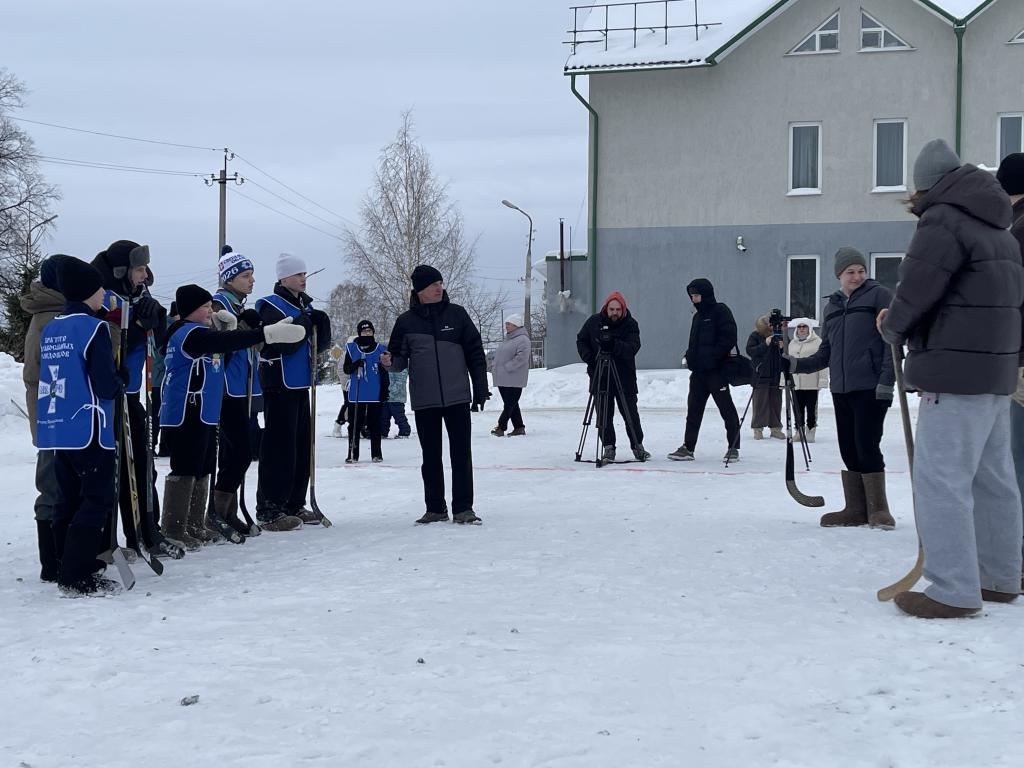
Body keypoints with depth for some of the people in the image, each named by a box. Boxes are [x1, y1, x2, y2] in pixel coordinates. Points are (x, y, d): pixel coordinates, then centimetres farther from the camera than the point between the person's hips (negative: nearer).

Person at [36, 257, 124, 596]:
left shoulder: (50, 329, 11)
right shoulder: (93, 327, -12)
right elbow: (106, 384, -17)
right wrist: (119, 385, 5)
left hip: (56, 427, 8)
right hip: (88, 429, -8)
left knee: (68, 500, 14)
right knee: (97, 500, -3)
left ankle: (67, 569, 19)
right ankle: (77, 578, -6)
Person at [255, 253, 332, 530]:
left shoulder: (306, 306, 16)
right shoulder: (272, 306, -10)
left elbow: (321, 346, 16)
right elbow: (279, 344, -22)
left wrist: (321, 325, -2)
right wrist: (304, 324, -20)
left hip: (300, 385, 9)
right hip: (279, 385, -9)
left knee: (302, 445, 12)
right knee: (279, 446, -9)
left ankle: (294, 504, 22)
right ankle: (269, 509, -5)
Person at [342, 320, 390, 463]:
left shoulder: (380, 349, 5)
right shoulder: (351, 348, 3)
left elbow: (384, 374, 8)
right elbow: (346, 369, 1)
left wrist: (385, 392, 5)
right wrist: (355, 364, -19)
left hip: (375, 394, 0)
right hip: (357, 394, 0)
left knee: (374, 424, 5)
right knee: (355, 424, 1)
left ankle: (376, 454, 12)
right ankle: (353, 454, 6)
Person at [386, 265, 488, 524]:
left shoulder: (456, 314, 2)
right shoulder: (406, 321, 2)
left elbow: (475, 352, 6)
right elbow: (399, 360, 8)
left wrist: (480, 389, 2)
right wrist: (391, 362, -16)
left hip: (457, 397, 0)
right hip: (424, 401, 1)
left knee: (461, 454, -1)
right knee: (431, 456, 7)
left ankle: (463, 508, 5)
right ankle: (435, 508, 16)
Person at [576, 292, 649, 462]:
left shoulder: (631, 324, -8)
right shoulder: (594, 322, -1)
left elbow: (633, 348, -22)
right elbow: (581, 340, 11)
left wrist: (614, 345, -39)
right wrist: (589, 357, -6)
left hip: (624, 377, -2)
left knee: (630, 413, 2)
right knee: (604, 414, 2)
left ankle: (638, 445, 16)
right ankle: (608, 448, 10)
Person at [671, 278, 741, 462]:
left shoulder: (720, 311, -6)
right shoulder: (698, 316, 19)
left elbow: (729, 339, -14)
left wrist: (712, 356, -20)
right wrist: (689, 356, 8)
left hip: (716, 370, -8)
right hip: (698, 371, 8)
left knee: (726, 408, -2)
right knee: (693, 409, 7)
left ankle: (734, 448, 4)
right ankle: (688, 447, 11)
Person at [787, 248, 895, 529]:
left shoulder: (879, 295, -1)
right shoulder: (833, 306, 18)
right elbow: (825, 353, 21)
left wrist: (886, 381, -15)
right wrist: (794, 365, 9)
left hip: (870, 388, -6)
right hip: (841, 389, 6)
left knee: (867, 447, -9)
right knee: (849, 450, 7)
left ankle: (878, 510, 1)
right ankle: (856, 509, 14)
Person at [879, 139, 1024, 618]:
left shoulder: (943, 220, -11)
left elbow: (916, 293, -16)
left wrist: (893, 328, 3)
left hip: (955, 372, -10)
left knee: (940, 479, -8)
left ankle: (954, 591, -8)